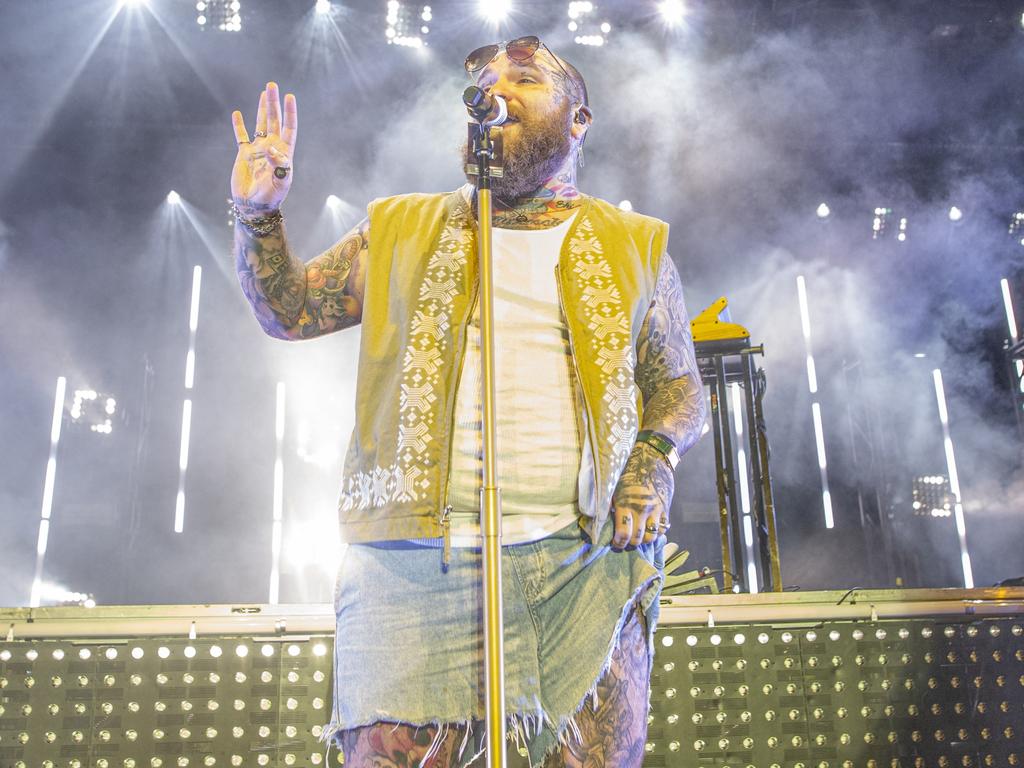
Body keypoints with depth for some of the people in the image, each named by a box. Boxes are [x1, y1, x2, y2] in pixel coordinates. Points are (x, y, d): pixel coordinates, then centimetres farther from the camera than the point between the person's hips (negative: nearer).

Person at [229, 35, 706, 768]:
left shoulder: (634, 247, 14)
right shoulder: (401, 231, 15)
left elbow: (680, 385, 14)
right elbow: (288, 311, 15)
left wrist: (655, 457, -5)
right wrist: (258, 213, 0)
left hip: (583, 556, 1)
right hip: (413, 561, 0)